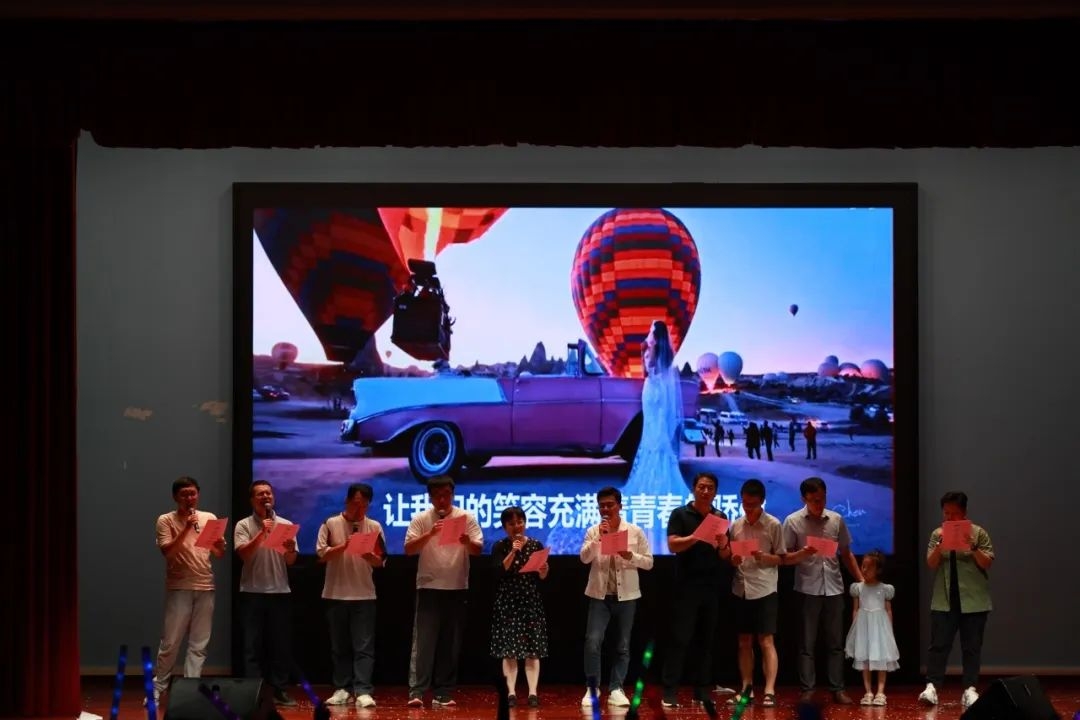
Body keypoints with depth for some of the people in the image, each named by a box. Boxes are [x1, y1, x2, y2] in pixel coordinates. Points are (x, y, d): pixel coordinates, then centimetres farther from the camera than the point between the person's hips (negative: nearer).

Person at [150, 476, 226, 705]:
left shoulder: (210, 518, 9)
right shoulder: (166, 520, -1)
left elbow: (219, 553, 9)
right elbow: (168, 552, -13)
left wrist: (220, 544, -14)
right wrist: (186, 529, -21)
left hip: (205, 587, 3)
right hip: (179, 588, -3)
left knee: (199, 644, 2)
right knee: (170, 642, -1)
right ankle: (157, 688, 11)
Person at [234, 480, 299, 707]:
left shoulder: (286, 525, 7)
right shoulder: (243, 526, 1)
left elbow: (291, 561, 3)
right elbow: (244, 554, -14)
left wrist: (290, 550, -19)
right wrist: (262, 533, -24)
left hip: (280, 591, 2)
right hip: (253, 592, -2)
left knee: (281, 644, 5)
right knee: (253, 645, -1)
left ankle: (279, 691, 12)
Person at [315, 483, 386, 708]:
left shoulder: (374, 527, 4)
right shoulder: (330, 524, 1)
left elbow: (380, 562, 3)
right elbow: (322, 555, -5)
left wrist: (367, 555, -18)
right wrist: (344, 546, -18)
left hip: (364, 595, 0)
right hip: (335, 594, 0)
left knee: (364, 647, -5)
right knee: (339, 646, 8)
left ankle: (363, 692, -8)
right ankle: (341, 689, 14)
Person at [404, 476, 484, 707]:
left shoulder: (467, 517, 2)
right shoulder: (421, 519, 0)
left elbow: (478, 549, -1)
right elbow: (409, 549, -7)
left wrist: (467, 542, -23)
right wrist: (430, 534, -22)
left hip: (457, 588, 2)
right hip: (429, 587, -2)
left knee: (451, 644, 5)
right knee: (423, 641, -8)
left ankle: (443, 694, 11)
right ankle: (416, 692, -11)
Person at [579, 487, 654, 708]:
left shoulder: (635, 531, 0)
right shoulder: (593, 532, 3)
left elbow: (649, 562, 0)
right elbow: (584, 558, -11)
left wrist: (630, 556, -18)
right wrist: (599, 538, -22)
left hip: (626, 595, 0)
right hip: (600, 595, 0)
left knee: (623, 646, 5)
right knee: (592, 642, -10)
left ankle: (616, 689, 12)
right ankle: (592, 688, 1)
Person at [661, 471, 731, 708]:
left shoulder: (720, 517, 11)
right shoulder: (680, 514, -1)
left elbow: (726, 556, 9)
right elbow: (673, 545, -12)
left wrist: (722, 543, -13)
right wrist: (697, 536, -27)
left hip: (712, 587, 4)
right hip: (687, 586, -4)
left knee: (706, 640, 6)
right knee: (679, 639, -6)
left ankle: (702, 691, 11)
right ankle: (670, 691, -5)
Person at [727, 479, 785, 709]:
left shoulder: (773, 525, -4)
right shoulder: (736, 525, 8)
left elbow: (780, 558, -2)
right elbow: (729, 556, 13)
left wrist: (763, 557, -20)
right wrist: (732, 559, -9)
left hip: (764, 590, -4)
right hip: (741, 589, 4)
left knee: (766, 641, -5)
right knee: (744, 642, 9)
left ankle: (769, 691, -6)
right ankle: (746, 688, 16)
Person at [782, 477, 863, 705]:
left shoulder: (837, 520, 6)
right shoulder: (793, 521, -3)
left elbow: (846, 553, 15)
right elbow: (785, 559, -2)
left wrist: (861, 579, 10)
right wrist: (803, 553, -21)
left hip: (834, 588, 3)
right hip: (808, 589, -3)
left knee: (835, 643, 7)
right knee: (807, 643, 1)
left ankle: (837, 689, 12)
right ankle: (807, 690, 6)